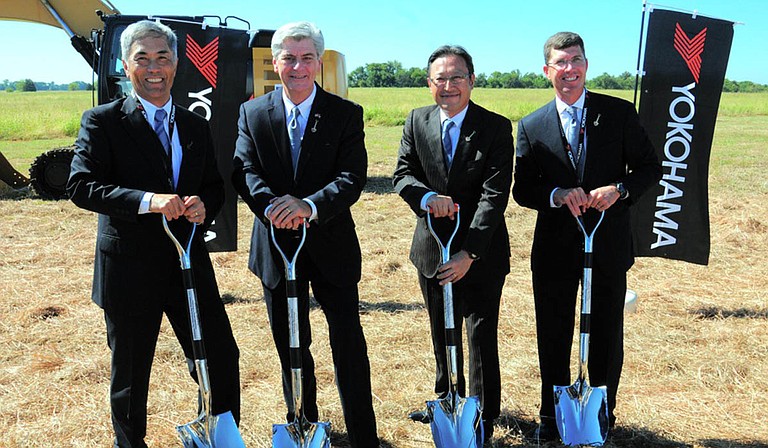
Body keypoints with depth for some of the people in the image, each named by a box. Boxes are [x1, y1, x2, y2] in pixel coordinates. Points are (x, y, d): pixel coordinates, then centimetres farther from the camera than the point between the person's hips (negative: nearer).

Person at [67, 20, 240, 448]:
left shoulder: (196, 125, 10)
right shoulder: (102, 121, -4)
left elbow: (215, 186, 14)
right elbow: (81, 185, -14)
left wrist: (204, 205, -10)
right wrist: (148, 200, -28)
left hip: (191, 263, 4)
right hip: (130, 268, -4)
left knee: (222, 359, 10)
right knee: (130, 374, 13)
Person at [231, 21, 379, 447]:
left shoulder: (346, 114, -3)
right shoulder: (252, 113, 3)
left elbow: (353, 178, -13)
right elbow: (244, 171, -8)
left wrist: (310, 205, -31)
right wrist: (271, 205, -29)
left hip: (331, 244, -2)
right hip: (276, 244, 2)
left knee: (349, 343, 3)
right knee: (290, 344, 17)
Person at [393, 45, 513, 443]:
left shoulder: (496, 127, -11)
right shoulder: (417, 122, 2)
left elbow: (495, 193, -17)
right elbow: (402, 174, -1)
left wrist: (469, 253, -25)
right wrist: (427, 197, -24)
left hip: (481, 253, -4)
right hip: (432, 248, 4)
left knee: (482, 335, 5)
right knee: (441, 332, 21)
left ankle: (483, 417, 22)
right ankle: (447, 399, 42)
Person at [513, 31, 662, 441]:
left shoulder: (620, 113, 0)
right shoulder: (531, 126, 1)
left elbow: (650, 167, 2)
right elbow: (522, 189, 1)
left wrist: (619, 189, -18)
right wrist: (556, 195, -19)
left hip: (608, 244, 0)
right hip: (555, 248, 0)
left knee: (607, 336, 13)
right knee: (553, 337, 11)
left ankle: (603, 415, 33)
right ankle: (552, 416, 30)